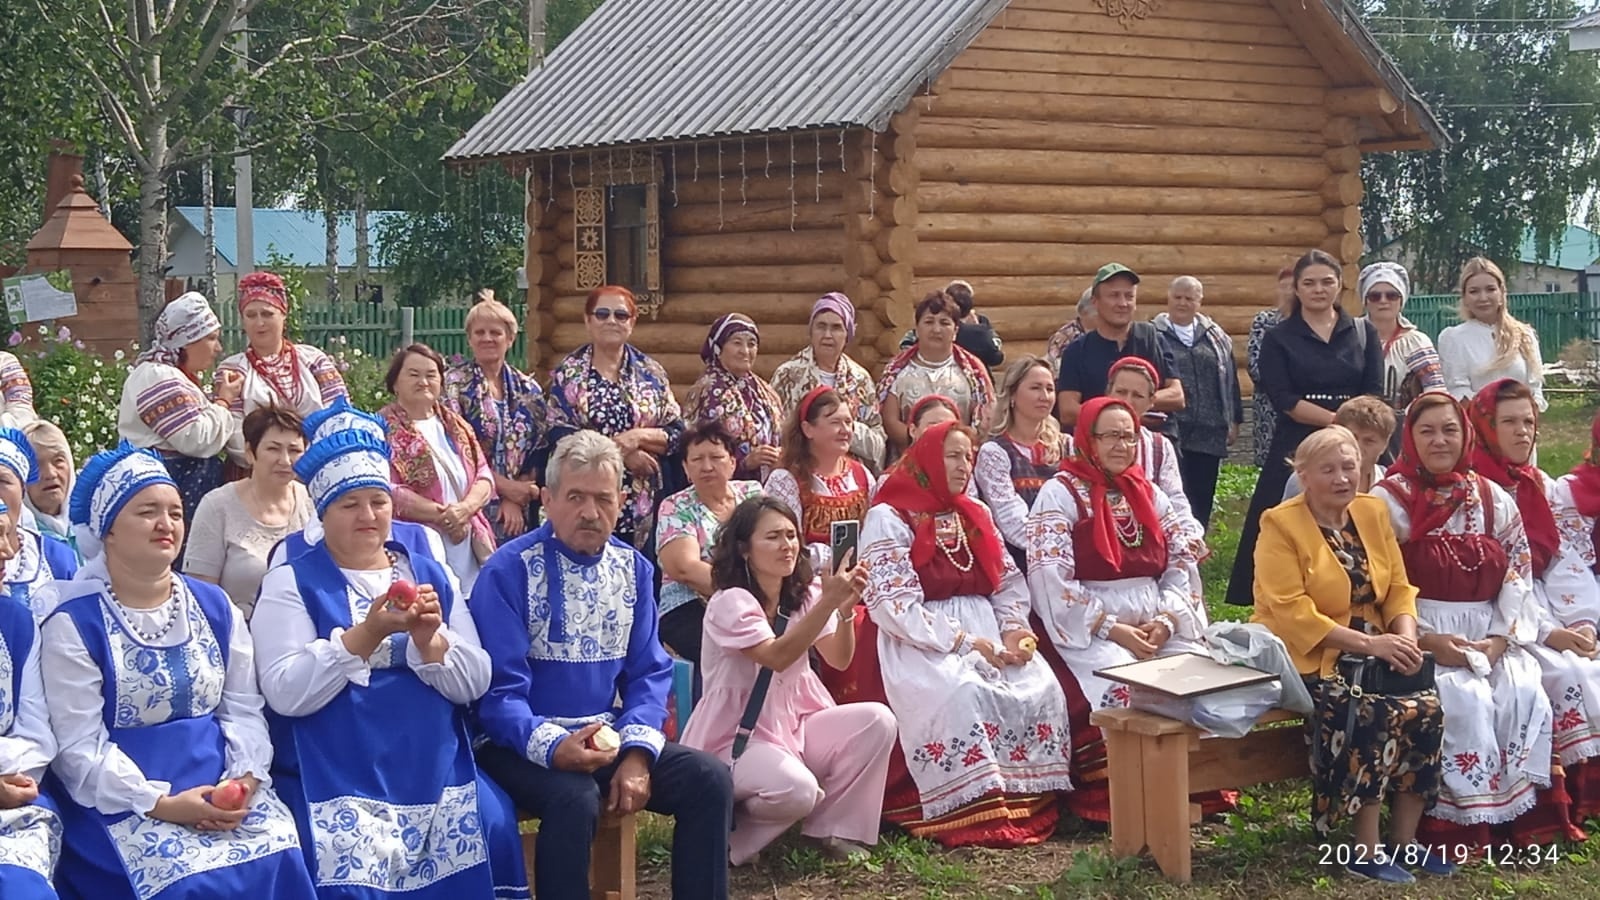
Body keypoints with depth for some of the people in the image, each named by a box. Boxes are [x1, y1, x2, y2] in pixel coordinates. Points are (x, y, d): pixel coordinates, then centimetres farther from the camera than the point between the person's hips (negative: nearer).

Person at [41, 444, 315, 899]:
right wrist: (160, 804, -17)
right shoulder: (74, 623, -3)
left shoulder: (215, 607, 12)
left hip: (221, 790, 4)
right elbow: (80, 747, -8)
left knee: (280, 860, -21)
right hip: (123, 802, -4)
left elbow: (243, 709, 10)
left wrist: (244, 780, -10)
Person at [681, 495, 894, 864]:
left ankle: (834, 829, -2)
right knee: (796, 790, -35)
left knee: (877, 721, -15)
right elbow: (777, 657, -31)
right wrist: (828, 603, -37)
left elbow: (839, 660, -4)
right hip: (734, 738, -7)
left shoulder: (804, 595, 3)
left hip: (794, 724, 7)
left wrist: (846, 608, -23)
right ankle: (726, 823, -3)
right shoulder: (730, 603, -18)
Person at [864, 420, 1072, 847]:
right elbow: (893, 605, -12)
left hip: (985, 632, 6)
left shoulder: (976, 515, 20)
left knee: (1042, 688, -21)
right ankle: (976, 812, -32)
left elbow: (1010, 582, 17)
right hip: (921, 643, -6)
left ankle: (1032, 802, -17)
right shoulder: (889, 518, -2)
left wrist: (1014, 628, -5)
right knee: (962, 694, -35)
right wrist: (963, 641, -17)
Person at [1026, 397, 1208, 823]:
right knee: (1124, 689, -33)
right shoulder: (1060, 494, -1)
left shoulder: (1150, 495, 18)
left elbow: (1180, 564, 14)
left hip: (1158, 629, 6)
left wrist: (1167, 619, -6)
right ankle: (1110, 800, -20)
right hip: (1088, 633, -5)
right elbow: (1052, 579, -11)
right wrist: (1112, 629, -15)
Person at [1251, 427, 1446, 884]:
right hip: (1307, 658, -6)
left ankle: (1404, 840, -7)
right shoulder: (1281, 525, -9)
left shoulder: (1373, 511, 10)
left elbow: (1399, 587, 10)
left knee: (1427, 707, -20)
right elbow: (1292, 612, -17)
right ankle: (1365, 850, -18)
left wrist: (1405, 634, -13)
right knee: (1373, 713, -30)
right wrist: (1368, 643, -23)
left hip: (1375, 654, 6)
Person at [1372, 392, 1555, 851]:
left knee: (1525, 694, -23)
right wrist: (1427, 641, -16)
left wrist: (1500, 640, -8)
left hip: (1488, 638, 4)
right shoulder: (1389, 500, 0)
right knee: (1463, 698, -30)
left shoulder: (1493, 500, 11)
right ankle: (1455, 824, -20)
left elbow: (1519, 576, 8)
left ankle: (1515, 812, -11)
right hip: (1420, 638, -4)